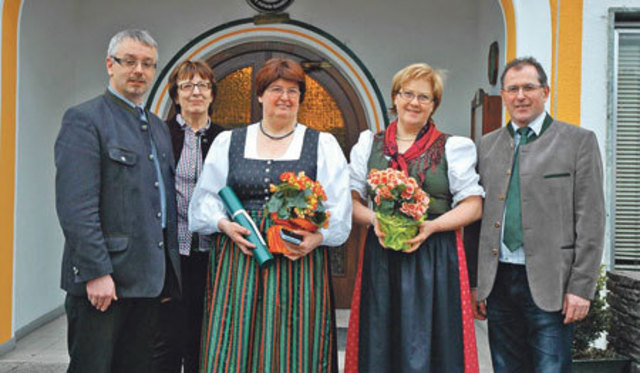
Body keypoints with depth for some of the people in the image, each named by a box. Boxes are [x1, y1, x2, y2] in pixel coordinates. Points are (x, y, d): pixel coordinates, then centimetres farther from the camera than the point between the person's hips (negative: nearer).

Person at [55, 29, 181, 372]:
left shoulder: (158, 127, 17)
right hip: (102, 279, -7)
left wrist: (167, 272, 15)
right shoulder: (84, 119, -6)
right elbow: (75, 206, -15)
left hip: (148, 278, 7)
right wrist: (96, 273, -20)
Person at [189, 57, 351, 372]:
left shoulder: (324, 145, 8)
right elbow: (205, 199, 12)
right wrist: (224, 224, -7)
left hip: (299, 261, -1)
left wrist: (317, 236, -16)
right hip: (238, 261, 1)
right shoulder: (227, 142, 13)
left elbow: (339, 208, 1)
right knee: (235, 347, 1)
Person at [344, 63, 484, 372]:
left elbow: (473, 205, 2)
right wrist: (373, 219, -11)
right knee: (379, 345, 4)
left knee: (429, 345, -1)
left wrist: (432, 225, -13)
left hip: (435, 260, -1)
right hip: (380, 258, 2)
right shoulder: (368, 144, 11)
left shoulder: (453, 147, 6)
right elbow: (352, 200, 10)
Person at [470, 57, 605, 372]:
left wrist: (581, 287, -9)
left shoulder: (579, 141, 1)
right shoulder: (487, 145, 11)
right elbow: (478, 214, 11)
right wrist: (475, 283, 8)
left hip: (548, 286, -4)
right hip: (497, 283, 4)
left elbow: (591, 220, -3)